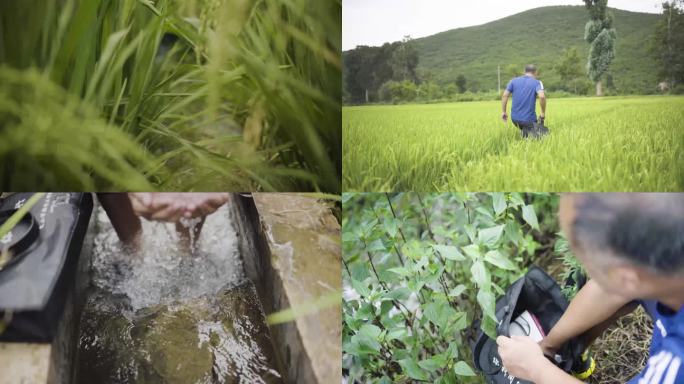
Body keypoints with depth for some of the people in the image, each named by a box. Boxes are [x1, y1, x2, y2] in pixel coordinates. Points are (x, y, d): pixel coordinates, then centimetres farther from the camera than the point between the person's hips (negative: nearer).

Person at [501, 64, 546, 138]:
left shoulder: (514, 81, 7)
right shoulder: (537, 83, -3)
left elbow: (505, 95, -1)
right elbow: (542, 96, -21)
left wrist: (504, 112, 6)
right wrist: (543, 113, -10)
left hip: (515, 118, 5)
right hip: (529, 119, -4)